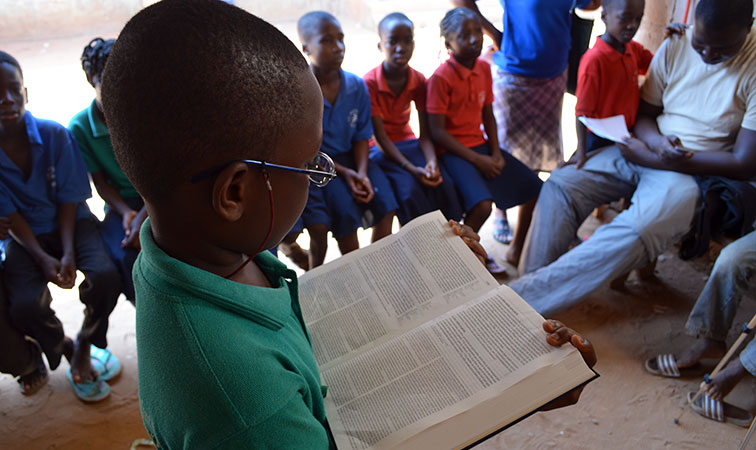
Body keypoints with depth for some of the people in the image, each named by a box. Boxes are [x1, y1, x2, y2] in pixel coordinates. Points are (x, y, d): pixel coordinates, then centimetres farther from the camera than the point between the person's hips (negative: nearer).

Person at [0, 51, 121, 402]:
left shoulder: (55, 135, -11)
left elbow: (68, 200, -9)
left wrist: (68, 252, -19)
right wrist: (42, 258, -20)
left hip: (71, 223, 0)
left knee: (105, 275, -28)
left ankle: (84, 347, 3)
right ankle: (64, 348, 13)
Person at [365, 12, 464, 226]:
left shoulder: (419, 81, -2)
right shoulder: (369, 83, -16)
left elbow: (425, 133, -5)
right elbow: (380, 136, -19)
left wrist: (432, 161, -27)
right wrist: (412, 169, -30)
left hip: (408, 142, 4)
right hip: (380, 150, -4)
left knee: (443, 183, -23)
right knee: (409, 188, -32)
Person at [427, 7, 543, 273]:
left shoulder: (484, 68, 6)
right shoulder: (441, 78, -15)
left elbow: (488, 114, 13)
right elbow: (437, 132, -17)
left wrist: (496, 153, -2)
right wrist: (477, 160, -19)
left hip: (480, 145, 7)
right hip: (452, 150, -7)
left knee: (535, 189, 4)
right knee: (482, 205, -29)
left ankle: (519, 248, 23)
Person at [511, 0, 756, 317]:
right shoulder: (675, 47, 3)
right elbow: (643, 114, 11)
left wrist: (653, 158, -16)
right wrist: (658, 142, -15)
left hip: (698, 172, -6)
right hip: (644, 152, 6)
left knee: (633, 234, -34)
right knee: (560, 184, -16)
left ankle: (522, 298, -30)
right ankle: (532, 283, -15)